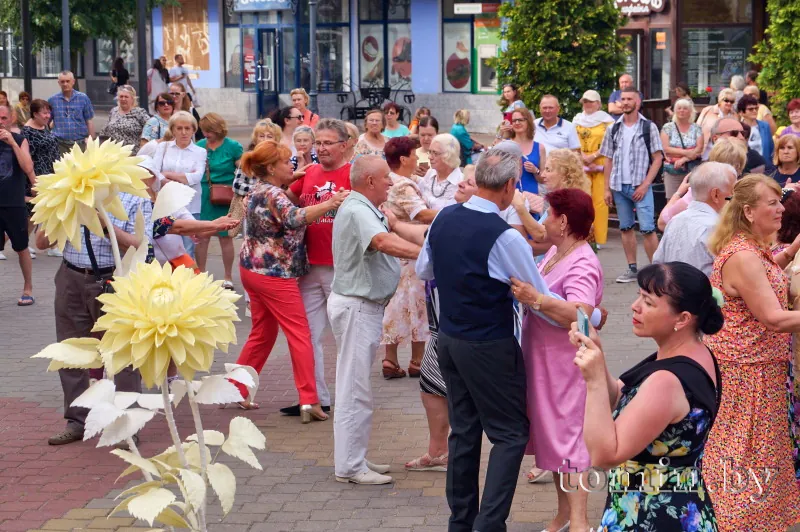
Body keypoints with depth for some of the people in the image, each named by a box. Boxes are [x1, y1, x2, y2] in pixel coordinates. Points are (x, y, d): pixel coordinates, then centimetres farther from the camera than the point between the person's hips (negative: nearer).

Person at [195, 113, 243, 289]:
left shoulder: (233, 147, -4)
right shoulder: (200, 146, 5)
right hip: (203, 196, 3)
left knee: (225, 237, 5)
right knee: (202, 237, 3)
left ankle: (228, 278, 15)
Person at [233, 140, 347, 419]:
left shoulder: (259, 191, 9)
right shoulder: (273, 194, -20)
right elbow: (294, 218, -37)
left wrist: (291, 182, 11)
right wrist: (330, 204, -44)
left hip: (254, 268, 10)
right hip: (275, 273, -10)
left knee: (262, 333, 18)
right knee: (300, 335, -5)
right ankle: (309, 401, -7)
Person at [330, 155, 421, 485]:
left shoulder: (365, 210, 16)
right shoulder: (357, 212, -21)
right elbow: (384, 242, -37)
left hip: (365, 306, 11)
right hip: (356, 307, -11)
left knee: (356, 386, 17)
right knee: (355, 388, -6)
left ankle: (354, 458, 25)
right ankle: (349, 467, -1)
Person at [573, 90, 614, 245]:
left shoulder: (607, 121, 6)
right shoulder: (577, 121, 14)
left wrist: (594, 156, -12)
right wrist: (585, 160, -4)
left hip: (601, 166, -2)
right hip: (581, 167, 2)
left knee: (600, 200, -7)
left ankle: (599, 238, -3)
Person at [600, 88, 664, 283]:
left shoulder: (649, 127, -1)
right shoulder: (613, 129, 10)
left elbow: (657, 159, -3)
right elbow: (609, 161, 12)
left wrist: (645, 184, -11)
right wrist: (607, 188, 6)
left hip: (640, 186, -4)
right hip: (619, 186, 4)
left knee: (647, 229, -10)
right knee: (625, 228, 8)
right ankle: (632, 268, 15)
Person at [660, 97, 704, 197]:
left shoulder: (696, 128, 8)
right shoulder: (668, 127, 6)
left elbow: (699, 149, -3)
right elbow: (666, 149, -5)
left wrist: (683, 159, -16)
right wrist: (686, 152, -12)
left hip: (693, 171, 0)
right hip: (672, 171, 0)